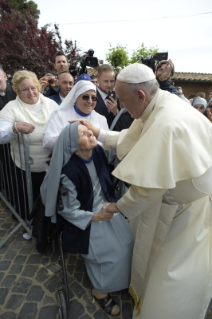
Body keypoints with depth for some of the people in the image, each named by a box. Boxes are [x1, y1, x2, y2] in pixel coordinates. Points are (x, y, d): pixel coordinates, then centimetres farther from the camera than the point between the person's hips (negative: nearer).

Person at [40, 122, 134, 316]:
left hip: (105, 207, 6)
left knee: (128, 241, -1)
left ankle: (121, 276, 30)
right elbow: (70, 211, -17)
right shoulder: (69, 173, -28)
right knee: (114, 252, -9)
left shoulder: (97, 151, -10)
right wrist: (96, 217, -18)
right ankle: (99, 289, 22)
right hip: (86, 218, -6)